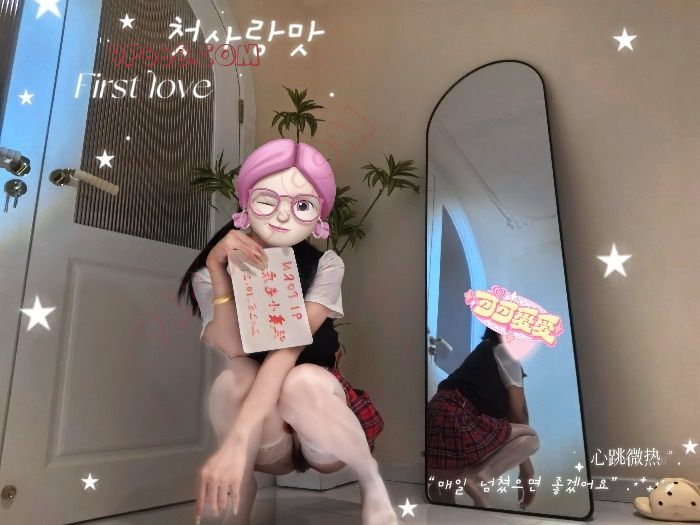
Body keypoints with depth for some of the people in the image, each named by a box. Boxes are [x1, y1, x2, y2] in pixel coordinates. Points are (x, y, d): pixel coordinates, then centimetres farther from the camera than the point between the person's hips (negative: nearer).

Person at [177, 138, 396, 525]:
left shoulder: (324, 265, -13)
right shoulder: (210, 272, -6)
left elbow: (289, 347, -28)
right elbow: (233, 348, -21)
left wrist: (235, 442, -38)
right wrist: (219, 272, -32)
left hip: (321, 422, 0)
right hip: (266, 439, 1)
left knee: (302, 381, -35)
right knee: (236, 376, -31)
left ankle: (371, 482, -7)